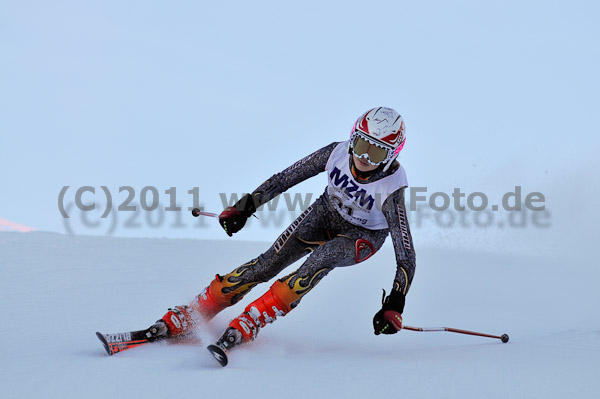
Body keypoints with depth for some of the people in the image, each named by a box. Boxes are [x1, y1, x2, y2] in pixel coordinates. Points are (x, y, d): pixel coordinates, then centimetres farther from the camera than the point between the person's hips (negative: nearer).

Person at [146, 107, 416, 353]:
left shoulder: (391, 189, -34)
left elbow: (406, 255, -31)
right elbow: (286, 178, -10)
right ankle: (184, 319, -6)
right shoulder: (338, 153, -25)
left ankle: (249, 323, -30)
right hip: (327, 213, 3)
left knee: (324, 256, -34)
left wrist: (394, 306, -40)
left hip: (364, 237, -3)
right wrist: (244, 207, -7)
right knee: (269, 263, -12)